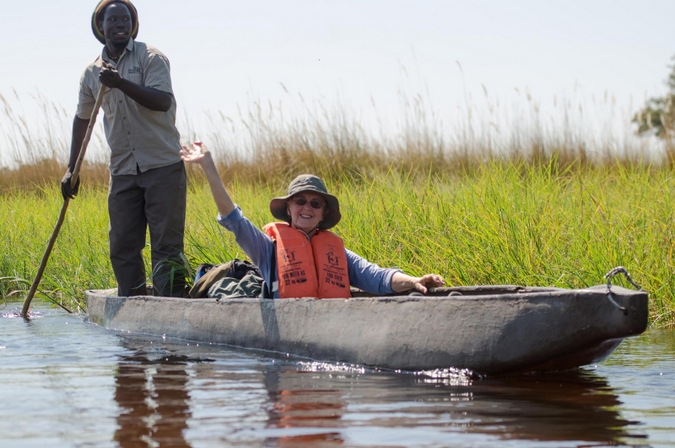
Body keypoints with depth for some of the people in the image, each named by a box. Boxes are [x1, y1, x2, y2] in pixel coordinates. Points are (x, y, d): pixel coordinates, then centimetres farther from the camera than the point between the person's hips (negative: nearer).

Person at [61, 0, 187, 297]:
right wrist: (72, 169, 19)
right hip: (123, 171, 5)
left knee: (166, 242, -7)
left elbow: (163, 101, -17)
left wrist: (121, 83, -27)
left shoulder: (150, 58, -2)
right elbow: (83, 119, 22)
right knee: (122, 245, 1)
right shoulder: (92, 72, 11)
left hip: (163, 164, -4)